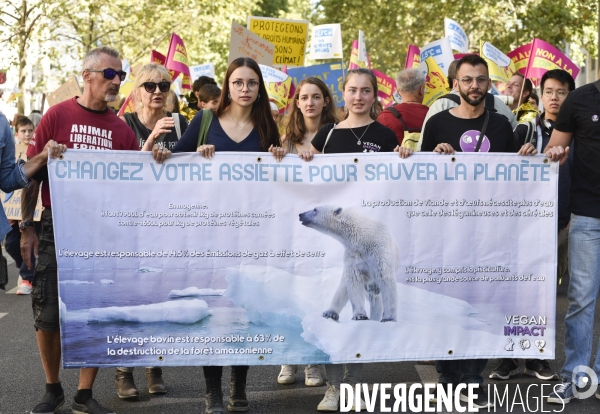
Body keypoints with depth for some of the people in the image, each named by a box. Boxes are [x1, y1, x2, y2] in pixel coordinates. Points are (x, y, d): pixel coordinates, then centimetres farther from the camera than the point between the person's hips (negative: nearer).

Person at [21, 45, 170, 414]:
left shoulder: (121, 129, 5)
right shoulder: (58, 115, -2)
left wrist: (154, 161, -14)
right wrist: (27, 227, -6)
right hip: (56, 229, -2)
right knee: (47, 313, 2)